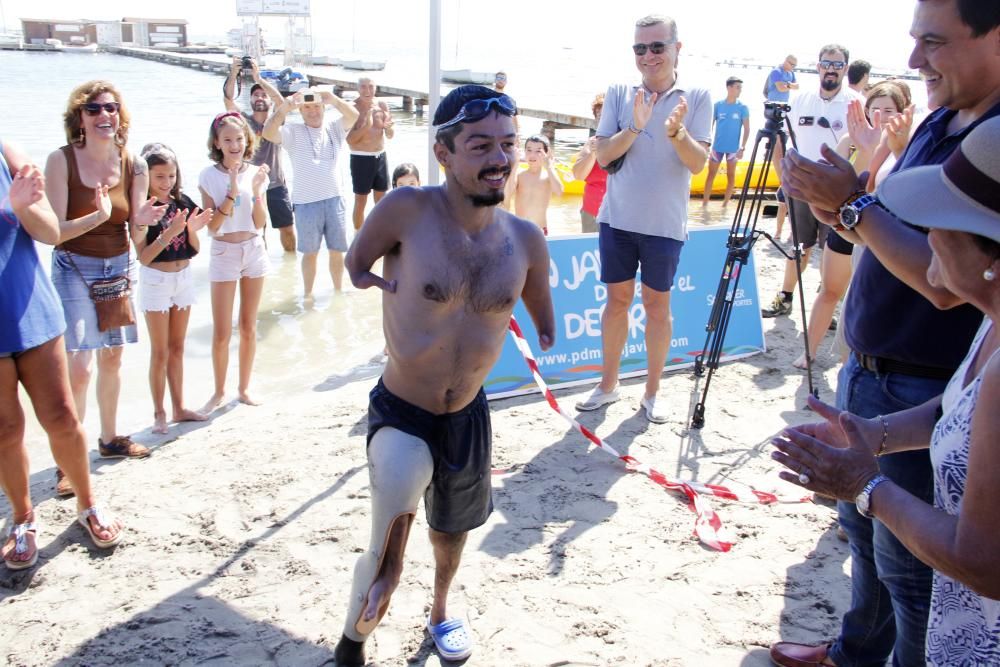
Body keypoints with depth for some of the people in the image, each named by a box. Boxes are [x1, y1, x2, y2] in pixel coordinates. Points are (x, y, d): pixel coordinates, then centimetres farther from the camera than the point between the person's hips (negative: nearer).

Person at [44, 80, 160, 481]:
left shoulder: (133, 165, -3)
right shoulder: (61, 161, -16)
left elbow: (135, 222, 5)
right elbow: (54, 232, -17)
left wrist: (144, 219, -17)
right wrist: (98, 216, -31)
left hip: (119, 267, 5)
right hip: (75, 269, -5)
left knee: (112, 358, 16)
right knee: (78, 366, -12)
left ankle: (110, 439, 32)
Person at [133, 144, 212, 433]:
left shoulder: (183, 203, 1)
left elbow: (195, 249, 4)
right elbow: (144, 257, -18)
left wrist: (193, 229, -16)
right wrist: (171, 232, -28)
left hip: (183, 278, 5)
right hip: (156, 280, -5)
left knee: (177, 347, 14)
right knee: (160, 351, 2)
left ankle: (179, 408, 24)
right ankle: (159, 413, 13)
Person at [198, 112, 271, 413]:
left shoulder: (255, 173, 0)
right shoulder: (209, 176, -7)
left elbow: (260, 223, -4)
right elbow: (212, 226, -13)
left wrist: (256, 190, -17)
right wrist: (232, 192, -20)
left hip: (254, 251, 2)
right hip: (224, 253, -2)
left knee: (249, 327, 11)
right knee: (222, 333, 0)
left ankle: (244, 387, 24)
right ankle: (219, 391, 17)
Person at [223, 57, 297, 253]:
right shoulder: (244, 120, -3)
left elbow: (281, 101, -23)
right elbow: (228, 100, -20)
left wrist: (258, 78, -35)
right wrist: (233, 75, -38)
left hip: (276, 185, 1)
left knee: (287, 227, 12)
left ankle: (291, 254, 35)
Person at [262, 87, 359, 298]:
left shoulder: (334, 127, 5)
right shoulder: (294, 132, -2)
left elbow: (353, 115, -14)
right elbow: (268, 133, -20)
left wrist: (334, 99, -34)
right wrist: (284, 109, -38)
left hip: (334, 199, 2)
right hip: (306, 202, -2)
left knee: (337, 251, 12)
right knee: (310, 252, 9)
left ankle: (338, 289, 29)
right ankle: (307, 293, 23)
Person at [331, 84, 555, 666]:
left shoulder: (526, 240, -10)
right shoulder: (408, 210, -22)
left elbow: (545, 323, 8)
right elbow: (356, 264, -3)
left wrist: (550, 350, -3)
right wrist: (377, 278, -15)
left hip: (469, 416, 4)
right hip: (401, 415, -4)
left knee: (453, 528, 27)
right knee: (386, 564, -14)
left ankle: (442, 609, 59)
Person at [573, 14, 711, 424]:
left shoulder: (697, 97, -3)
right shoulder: (618, 94, 2)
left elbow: (698, 164, -10)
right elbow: (602, 155, -4)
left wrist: (676, 132, -28)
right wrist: (635, 127, -20)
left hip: (665, 223, -1)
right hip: (617, 219, 2)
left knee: (657, 303, 6)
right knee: (618, 299, 10)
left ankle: (652, 393, 18)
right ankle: (608, 385, 23)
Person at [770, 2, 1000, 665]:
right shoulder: (936, 126, 7)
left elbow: (946, 281, -28)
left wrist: (855, 204, -23)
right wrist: (836, 207, -4)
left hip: (925, 394, -9)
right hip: (866, 374, 9)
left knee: (906, 561, 6)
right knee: (863, 524, 23)